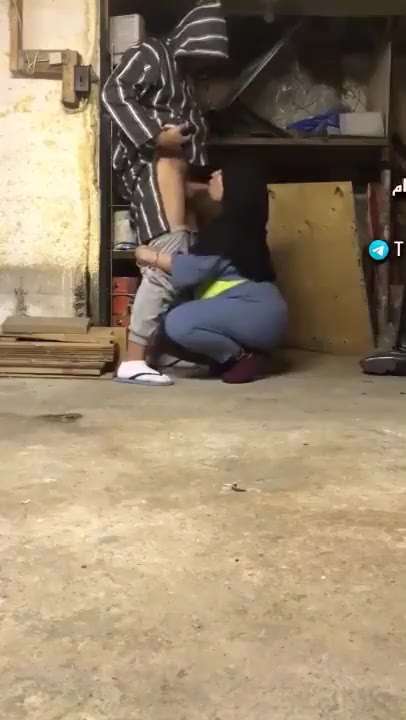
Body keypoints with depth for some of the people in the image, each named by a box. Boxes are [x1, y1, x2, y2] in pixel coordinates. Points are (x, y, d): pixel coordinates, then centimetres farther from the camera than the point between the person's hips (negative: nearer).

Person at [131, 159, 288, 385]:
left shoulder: (228, 226, -12)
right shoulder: (240, 223, 17)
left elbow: (194, 268, -19)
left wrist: (151, 256, -7)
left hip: (258, 314, -10)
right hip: (254, 313, 10)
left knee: (178, 322, -26)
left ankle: (243, 357, -10)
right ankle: (242, 351, 8)